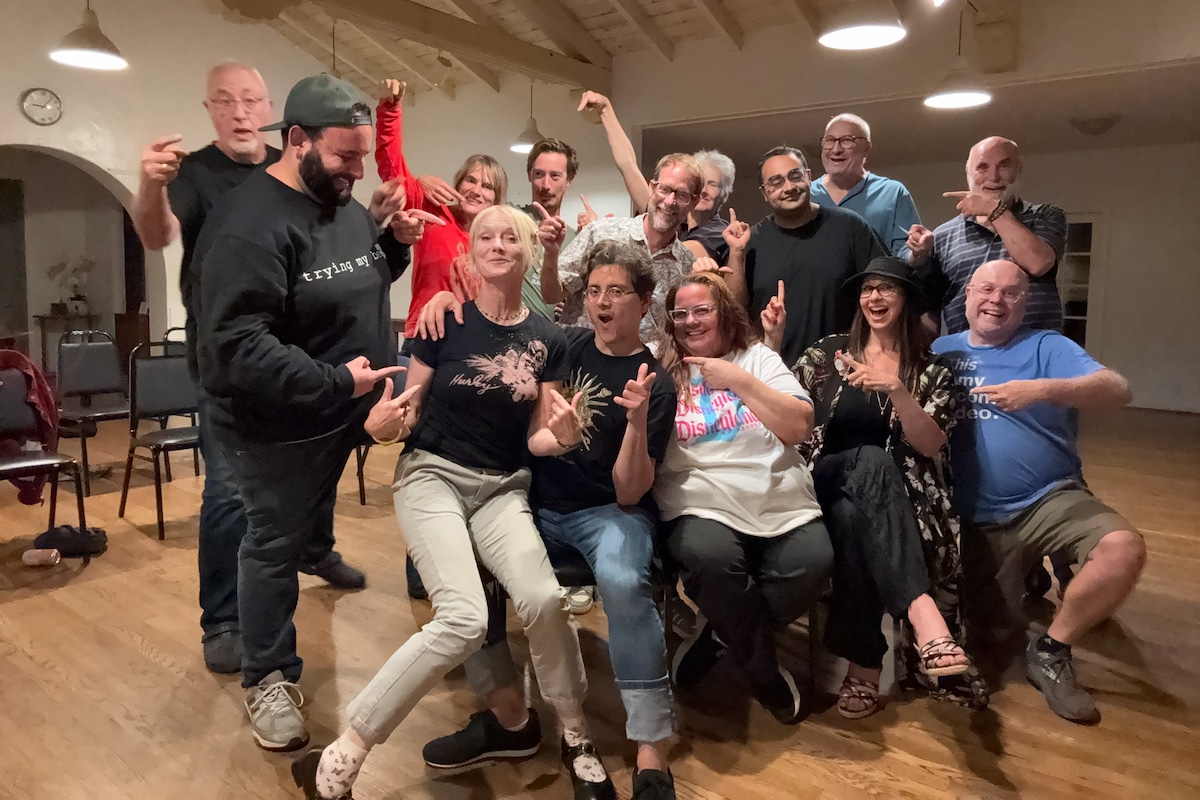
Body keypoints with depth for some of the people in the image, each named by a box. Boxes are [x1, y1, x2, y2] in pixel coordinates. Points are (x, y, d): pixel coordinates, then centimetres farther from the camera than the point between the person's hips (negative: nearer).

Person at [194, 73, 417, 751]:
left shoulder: (345, 203, 4)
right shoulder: (250, 224, -23)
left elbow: (377, 277, 18)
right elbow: (236, 343, -28)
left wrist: (391, 232, -1)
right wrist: (335, 383, -30)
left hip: (345, 415, 8)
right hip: (282, 429, -7)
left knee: (316, 529, 24)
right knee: (276, 545, 8)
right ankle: (269, 678, 27)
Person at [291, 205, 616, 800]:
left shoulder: (547, 341, 2)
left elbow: (536, 439, 4)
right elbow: (409, 410, -2)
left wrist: (563, 438, -18)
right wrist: (385, 423, -24)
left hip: (503, 488, 3)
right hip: (433, 476, -2)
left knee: (544, 600, -25)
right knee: (464, 621, -26)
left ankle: (576, 738, 4)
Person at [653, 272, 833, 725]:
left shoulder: (758, 359, 16)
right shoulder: (662, 372, 13)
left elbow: (800, 427, 2)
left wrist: (740, 381, -3)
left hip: (782, 505, 2)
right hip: (702, 505, -1)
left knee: (812, 563, -28)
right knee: (710, 556, -34)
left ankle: (721, 634, 0)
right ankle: (763, 672, -4)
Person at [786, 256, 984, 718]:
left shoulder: (930, 369, 11)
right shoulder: (828, 352, 14)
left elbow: (930, 444, -3)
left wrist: (896, 389, -18)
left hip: (895, 494, 0)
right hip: (827, 483, 0)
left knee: (854, 518, -39)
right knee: (872, 460, -37)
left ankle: (863, 664, -38)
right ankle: (921, 609, -50)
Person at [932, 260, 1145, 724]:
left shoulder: (1046, 346, -1)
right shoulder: (941, 351, 7)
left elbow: (1118, 391, -17)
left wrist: (1043, 390, -33)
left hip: (1050, 500, -1)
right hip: (977, 518, 1)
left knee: (1125, 549, -29)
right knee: (989, 632, -1)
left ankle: (1051, 651, -6)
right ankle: (1018, 585, 35)